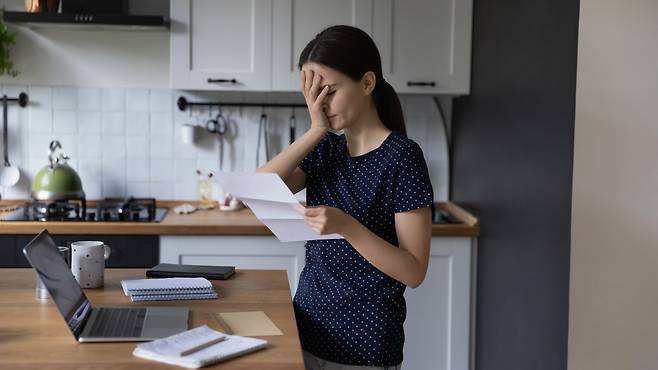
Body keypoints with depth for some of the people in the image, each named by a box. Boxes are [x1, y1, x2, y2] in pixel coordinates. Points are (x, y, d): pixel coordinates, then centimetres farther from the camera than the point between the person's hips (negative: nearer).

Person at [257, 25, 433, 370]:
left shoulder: (401, 156, -13)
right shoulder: (325, 149, 5)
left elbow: (414, 271, -16)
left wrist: (347, 226, -29)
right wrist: (316, 130, -14)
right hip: (308, 327, 6)